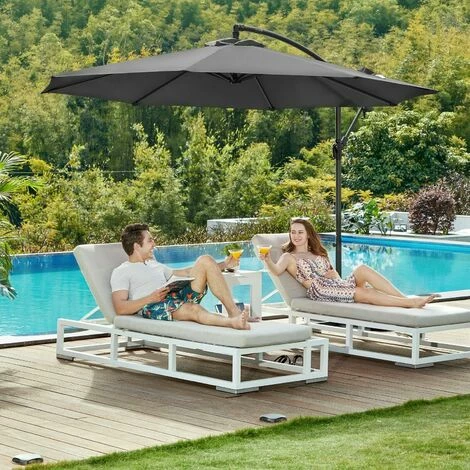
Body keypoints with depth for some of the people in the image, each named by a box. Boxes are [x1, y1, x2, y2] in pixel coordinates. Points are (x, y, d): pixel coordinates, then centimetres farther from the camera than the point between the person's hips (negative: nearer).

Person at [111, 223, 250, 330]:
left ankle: (233, 311, -22)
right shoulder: (121, 272, 9)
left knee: (205, 260, -7)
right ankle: (232, 322, -65)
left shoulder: (155, 265, 33)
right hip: (154, 307, -7)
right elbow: (120, 308, -5)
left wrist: (223, 264, 31)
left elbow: (186, 273, 35)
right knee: (193, 309, -38)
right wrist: (151, 298, -17)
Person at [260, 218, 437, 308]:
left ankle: (405, 297, -30)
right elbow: (277, 270, -14)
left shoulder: (318, 254, 27)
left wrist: (333, 274, 6)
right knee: (365, 293, -28)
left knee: (362, 269, -25)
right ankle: (410, 303, -34)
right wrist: (267, 260, -33)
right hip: (321, 291, -6)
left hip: (339, 285, 6)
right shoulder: (288, 257, 8)